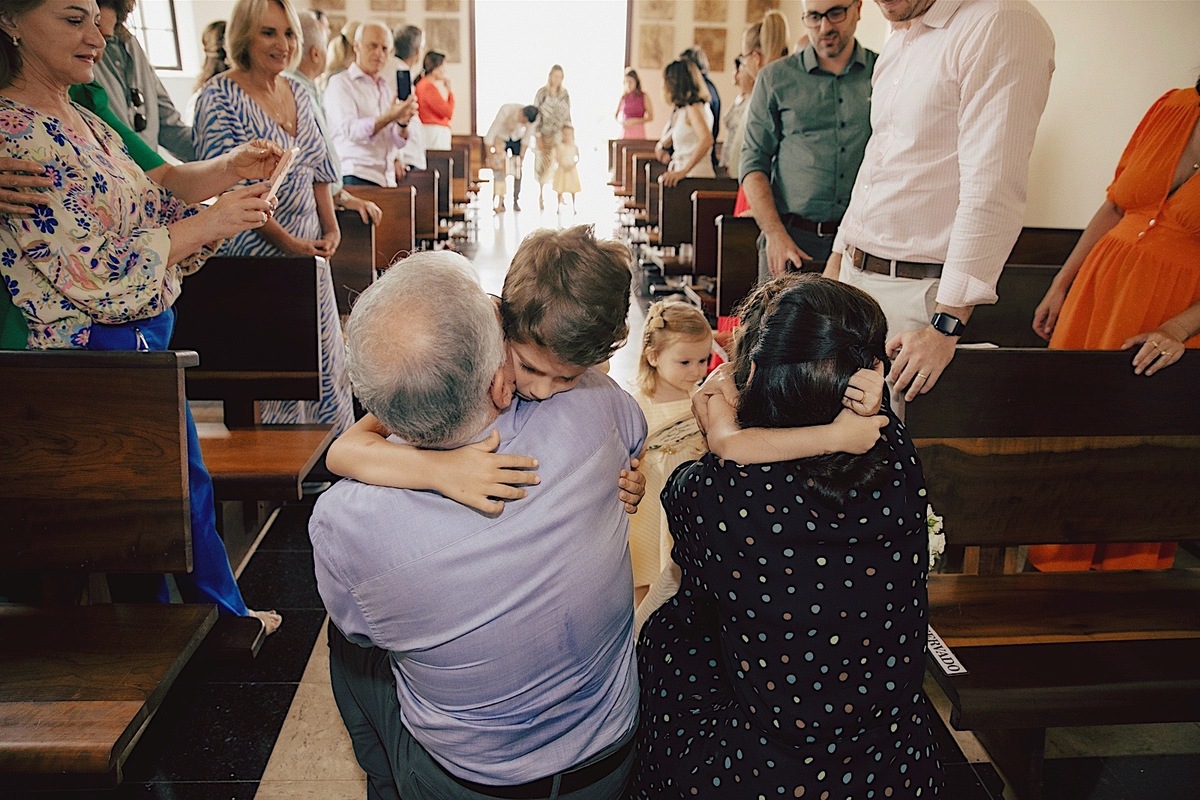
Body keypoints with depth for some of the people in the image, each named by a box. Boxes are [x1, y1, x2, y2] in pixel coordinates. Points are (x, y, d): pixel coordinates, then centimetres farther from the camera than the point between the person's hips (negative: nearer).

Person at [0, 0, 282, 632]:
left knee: (188, 482, 20)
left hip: (144, 340, 9)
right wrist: (208, 223, -21)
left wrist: (228, 171, 0)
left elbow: (143, 196, 15)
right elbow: (97, 275, -25)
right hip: (100, 352, -9)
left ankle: (226, 611, 39)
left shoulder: (77, 117, 8)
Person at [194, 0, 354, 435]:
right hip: (257, 252, -7)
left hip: (309, 251, 7)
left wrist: (330, 228, 1)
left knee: (323, 359, 11)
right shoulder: (220, 97, -10)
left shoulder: (296, 92, 11)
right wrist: (289, 242, -17)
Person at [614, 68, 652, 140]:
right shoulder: (623, 97, 8)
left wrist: (634, 121, -12)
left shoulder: (644, 96, 1)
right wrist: (621, 122, -7)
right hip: (624, 133, 2)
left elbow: (650, 117, -3)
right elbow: (616, 115, 16)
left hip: (638, 133, -2)